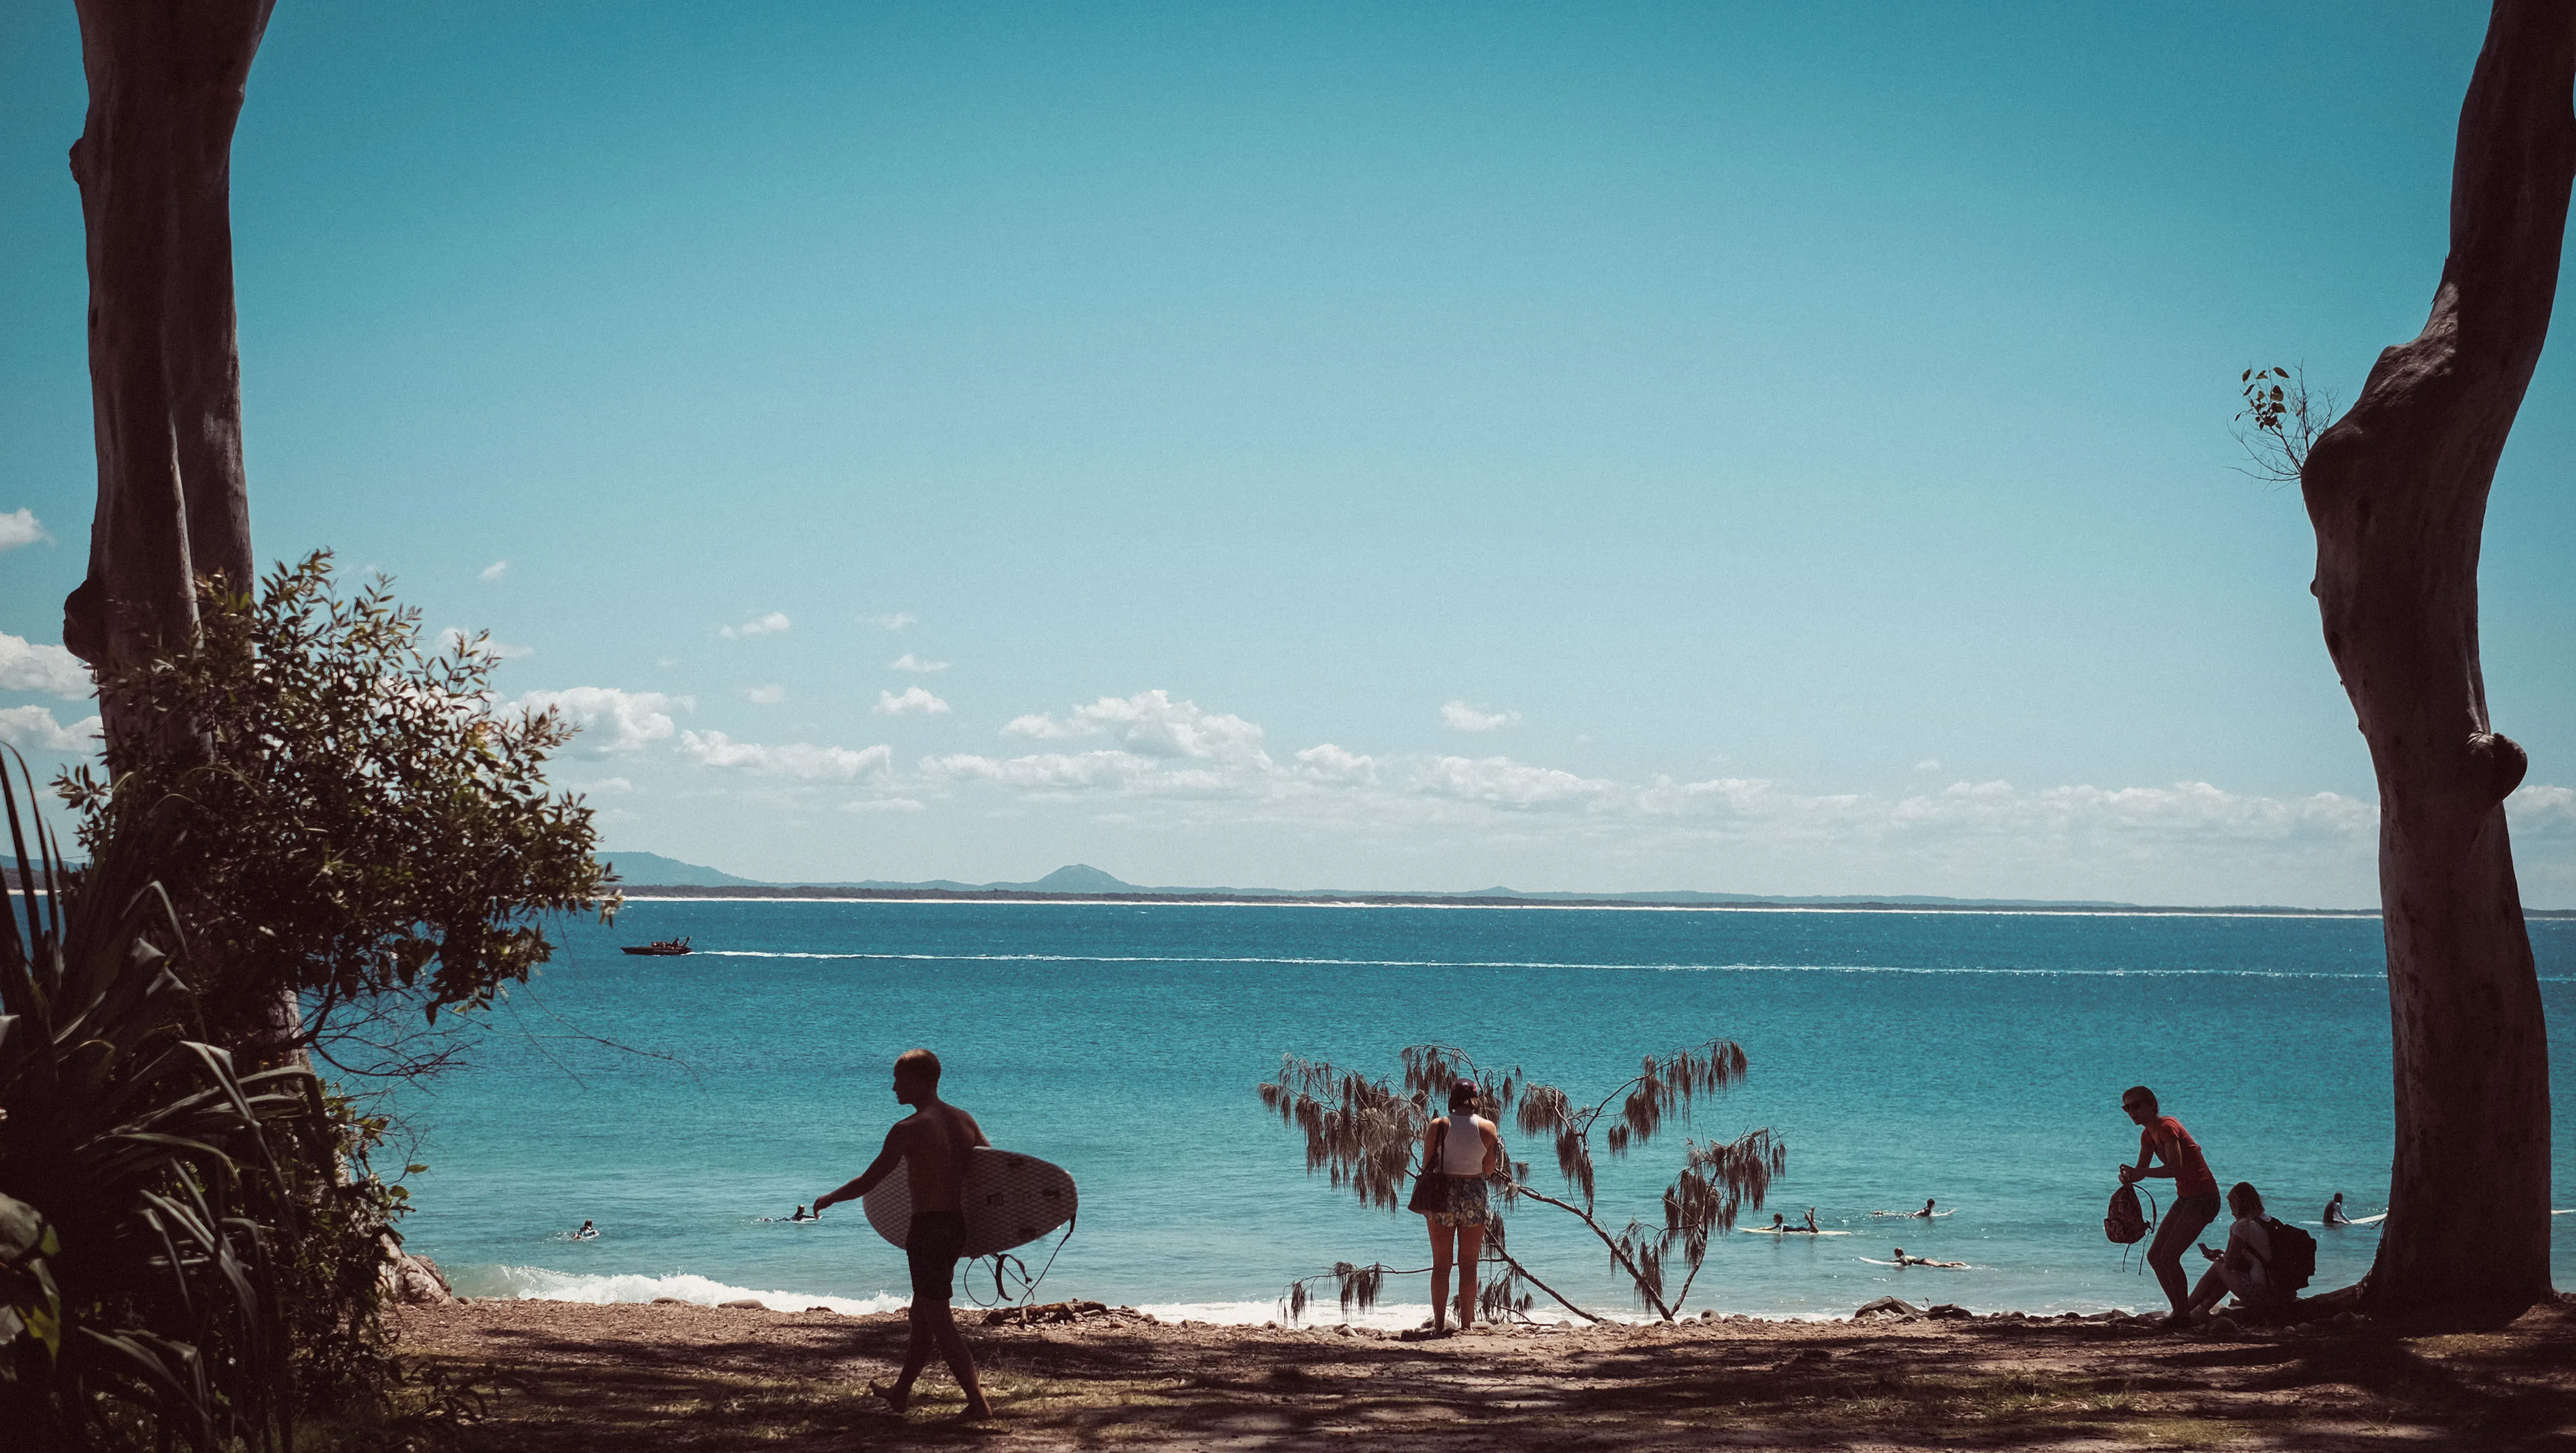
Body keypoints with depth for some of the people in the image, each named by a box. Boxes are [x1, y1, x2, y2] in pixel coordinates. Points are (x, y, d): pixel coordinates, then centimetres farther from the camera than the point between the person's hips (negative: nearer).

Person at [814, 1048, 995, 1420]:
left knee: (939, 1320, -3)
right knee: (922, 1314, 22)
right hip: (957, 1227, 8)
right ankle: (901, 1393, 36)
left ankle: (978, 1402, -9)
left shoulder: (909, 1130, -15)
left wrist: (827, 1200, 5)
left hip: (927, 1229, -8)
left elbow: (868, 1183, -11)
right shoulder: (965, 1121, 7)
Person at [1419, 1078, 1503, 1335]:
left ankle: (1439, 1324, 4)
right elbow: (1490, 1169, 4)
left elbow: (1427, 1166, -6)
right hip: (1475, 1195, 1)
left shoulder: (1438, 1127, -6)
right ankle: (1466, 1324, 7)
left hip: (1443, 1196, -1)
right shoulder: (1488, 1128, -4)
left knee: (1441, 1265, 5)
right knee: (1469, 1264, 7)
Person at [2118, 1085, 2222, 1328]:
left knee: (2169, 1257, -16)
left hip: (2203, 1198, -10)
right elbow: (2141, 1170, 9)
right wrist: (2128, 1177, -13)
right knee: (2155, 1256, 8)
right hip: (2185, 1198, 10)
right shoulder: (2148, 1135, 10)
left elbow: (2176, 1168, -29)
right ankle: (2180, 1310, 17)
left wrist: (2139, 1173, -28)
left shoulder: (2167, 1127, -19)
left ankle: (2183, 1316, -6)